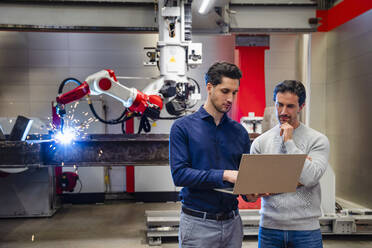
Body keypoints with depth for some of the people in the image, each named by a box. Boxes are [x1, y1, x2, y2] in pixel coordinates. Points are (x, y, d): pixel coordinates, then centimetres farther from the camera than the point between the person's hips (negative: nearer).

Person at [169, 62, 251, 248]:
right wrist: (224, 175, -22)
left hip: (232, 222, 4)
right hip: (197, 223, -4)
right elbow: (179, 174, -15)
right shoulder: (183, 127, -5)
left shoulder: (239, 131, 7)